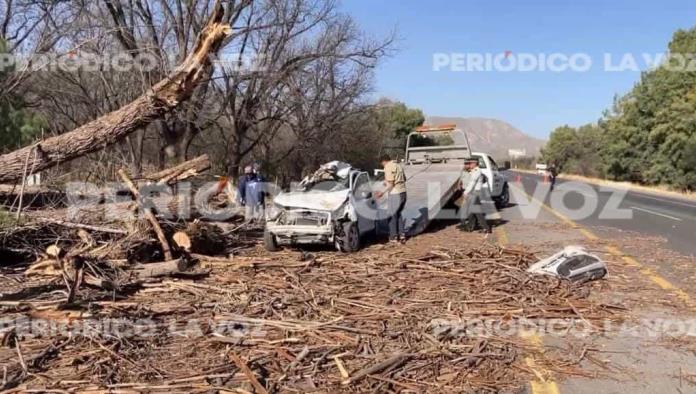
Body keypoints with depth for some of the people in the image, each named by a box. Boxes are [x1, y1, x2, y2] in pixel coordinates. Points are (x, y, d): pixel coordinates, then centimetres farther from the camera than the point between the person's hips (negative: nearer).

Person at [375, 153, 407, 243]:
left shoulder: (388, 167, -12)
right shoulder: (398, 165, 14)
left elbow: (391, 184, -18)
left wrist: (383, 192, -19)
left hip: (394, 194, -8)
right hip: (403, 192, 8)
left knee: (392, 215, 4)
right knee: (398, 214, 19)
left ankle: (393, 236, 9)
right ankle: (402, 235, 18)